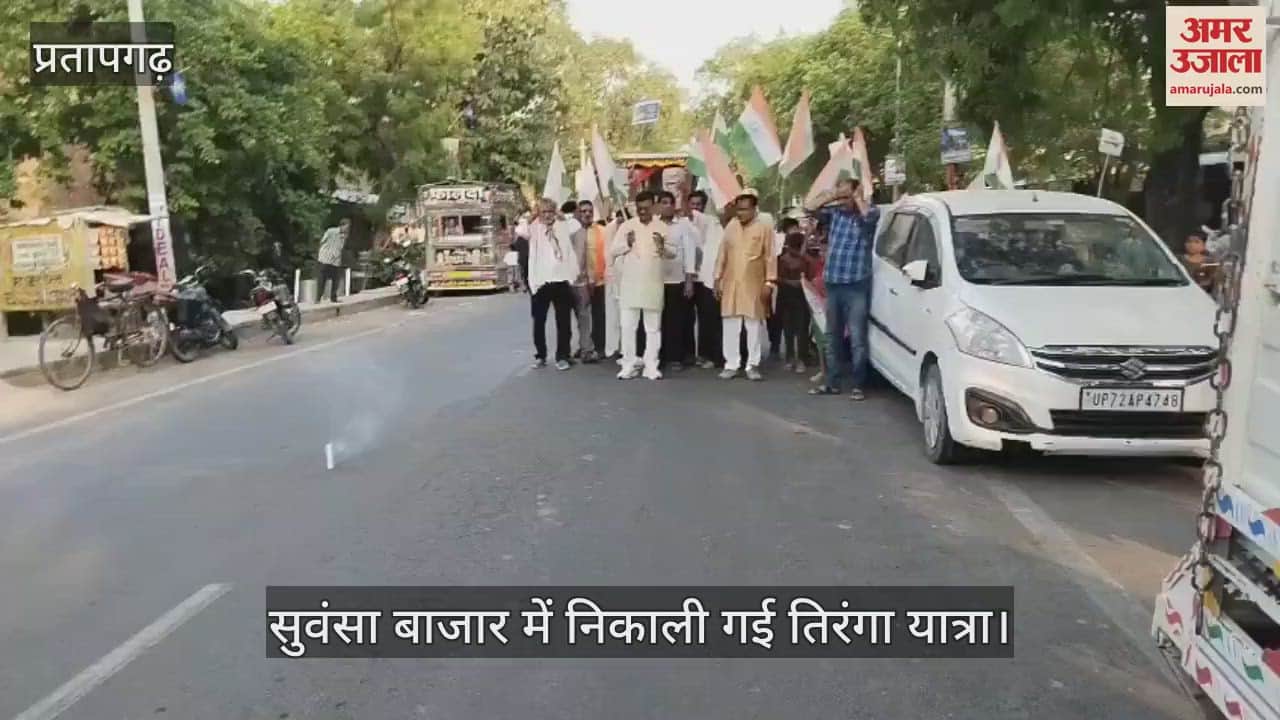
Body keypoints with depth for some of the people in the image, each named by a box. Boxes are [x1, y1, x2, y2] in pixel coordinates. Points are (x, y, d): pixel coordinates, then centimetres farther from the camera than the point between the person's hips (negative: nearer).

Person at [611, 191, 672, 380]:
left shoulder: (663, 227, 3)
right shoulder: (626, 226, 3)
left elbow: (674, 253, 3)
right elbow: (614, 250, 2)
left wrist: (663, 247, -18)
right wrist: (627, 244, -17)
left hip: (653, 284, 0)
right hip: (629, 283, 0)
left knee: (653, 327, 4)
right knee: (627, 326, 1)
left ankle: (651, 366, 10)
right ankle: (629, 365, 10)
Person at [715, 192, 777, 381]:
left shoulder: (764, 228, -2)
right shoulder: (730, 227, 8)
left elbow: (770, 257, -4)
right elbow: (722, 255, 11)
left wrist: (769, 282, -10)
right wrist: (717, 279, 7)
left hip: (754, 285, -3)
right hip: (731, 284, 3)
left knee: (754, 326, 2)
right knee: (730, 326, 3)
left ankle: (753, 365, 9)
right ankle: (731, 364, 9)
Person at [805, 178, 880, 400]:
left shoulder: (869, 212, -2)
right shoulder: (835, 213, 11)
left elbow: (869, 214, -25)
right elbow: (809, 208, 7)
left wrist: (859, 197, -9)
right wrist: (831, 195, 3)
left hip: (856, 286, -6)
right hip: (832, 284, 6)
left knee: (857, 338, -4)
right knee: (832, 336, 11)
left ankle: (858, 385, 2)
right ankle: (832, 383, 19)